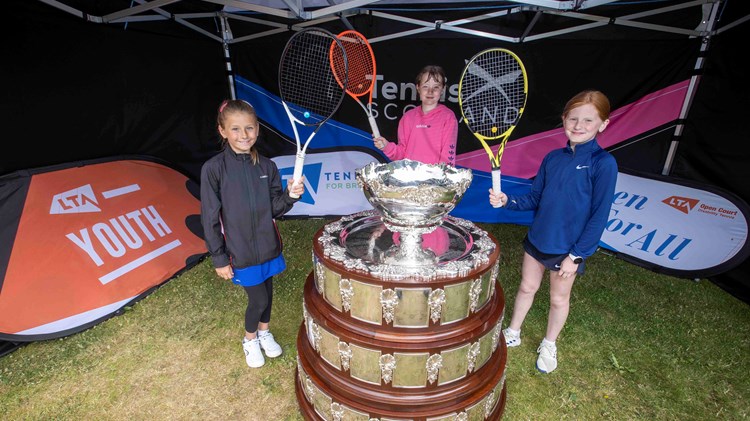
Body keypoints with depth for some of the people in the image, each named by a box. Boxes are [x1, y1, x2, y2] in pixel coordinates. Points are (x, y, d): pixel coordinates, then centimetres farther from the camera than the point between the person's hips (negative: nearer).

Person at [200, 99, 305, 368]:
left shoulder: (266, 166, -2)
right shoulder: (214, 169, -13)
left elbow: (275, 209, 1)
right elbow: (210, 218, -10)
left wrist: (290, 195, -20)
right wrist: (219, 258, -9)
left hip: (268, 245, 4)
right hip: (241, 251, -4)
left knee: (267, 293, 17)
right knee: (258, 299, 5)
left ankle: (264, 332, 46)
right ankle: (250, 339, 36)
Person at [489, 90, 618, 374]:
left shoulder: (603, 163, -16)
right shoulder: (553, 158, -2)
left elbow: (599, 215, -16)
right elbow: (534, 199, 3)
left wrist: (576, 255, -16)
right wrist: (507, 201, -15)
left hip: (568, 250, -4)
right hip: (537, 240, 4)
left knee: (559, 299, 17)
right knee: (527, 287, 19)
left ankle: (549, 345, 42)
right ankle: (513, 333, 41)